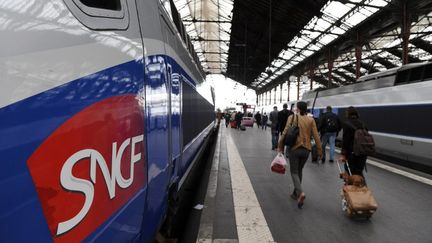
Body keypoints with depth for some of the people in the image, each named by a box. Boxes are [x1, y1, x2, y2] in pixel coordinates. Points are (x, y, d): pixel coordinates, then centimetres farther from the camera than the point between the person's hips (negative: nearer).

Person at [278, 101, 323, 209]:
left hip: (294, 148, -3)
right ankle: (296, 193, 29)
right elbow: (316, 136, 0)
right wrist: (319, 150, 8)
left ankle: (301, 193, -17)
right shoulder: (311, 120, 0)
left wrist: (280, 146, 1)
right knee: (299, 170, 20)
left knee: (294, 172, 6)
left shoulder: (292, 117, -7)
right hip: (306, 149, 3)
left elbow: (285, 132, -8)